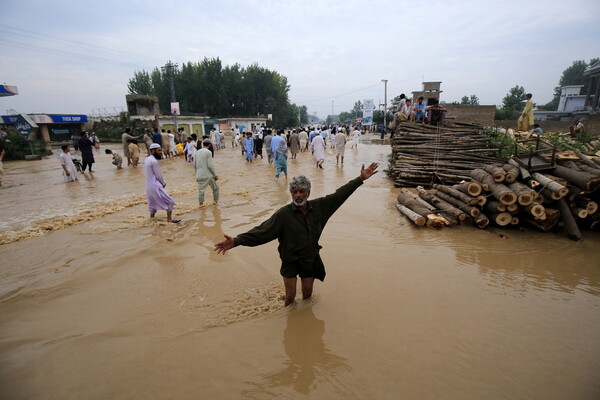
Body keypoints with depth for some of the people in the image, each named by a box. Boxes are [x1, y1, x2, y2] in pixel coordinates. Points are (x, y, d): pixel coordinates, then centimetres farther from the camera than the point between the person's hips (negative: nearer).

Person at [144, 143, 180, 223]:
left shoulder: (147, 160, 12)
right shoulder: (154, 161, -16)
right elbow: (158, 176, -14)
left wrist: (162, 182, 9)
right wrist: (164, 183, 4)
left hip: (149, 187, 9)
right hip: (156, 187, -9)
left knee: (153, 205, 18)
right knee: (170, 202, -3)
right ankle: (169, 219, -1)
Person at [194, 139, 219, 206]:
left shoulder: (197, 152, 9)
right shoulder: (208, 152, -9)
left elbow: (194, 165, 12)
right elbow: (210, 166, -14)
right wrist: (215, 175, -4)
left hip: (200, 176, 5)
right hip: (208, 175, -5)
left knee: (201, 191, 7)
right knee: (215, 188, 13)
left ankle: (201, 204, 8)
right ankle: (216, 202, 19)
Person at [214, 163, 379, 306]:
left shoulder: (319, 207, -10)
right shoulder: (283, 214, -21)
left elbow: (339, 195, -2)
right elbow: (262, 231, -26)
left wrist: (361, 179, 0)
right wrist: (237, 241, -37)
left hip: (311, 259, 3)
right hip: (290, 261, -3)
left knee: (307, 294, 20)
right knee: (290, 296, 7)